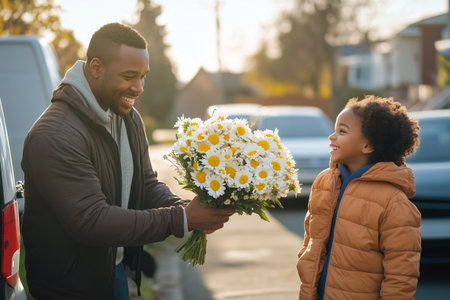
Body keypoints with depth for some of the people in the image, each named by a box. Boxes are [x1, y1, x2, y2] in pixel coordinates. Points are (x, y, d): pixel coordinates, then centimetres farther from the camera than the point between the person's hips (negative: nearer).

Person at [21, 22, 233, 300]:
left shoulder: (130, 118, 3)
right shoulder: (55, 136, -26)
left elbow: (147, 184, 8)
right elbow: (90, 221, -30)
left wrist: (184, 209, -15)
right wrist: (181, 220, -30)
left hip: (116, 270, 8)